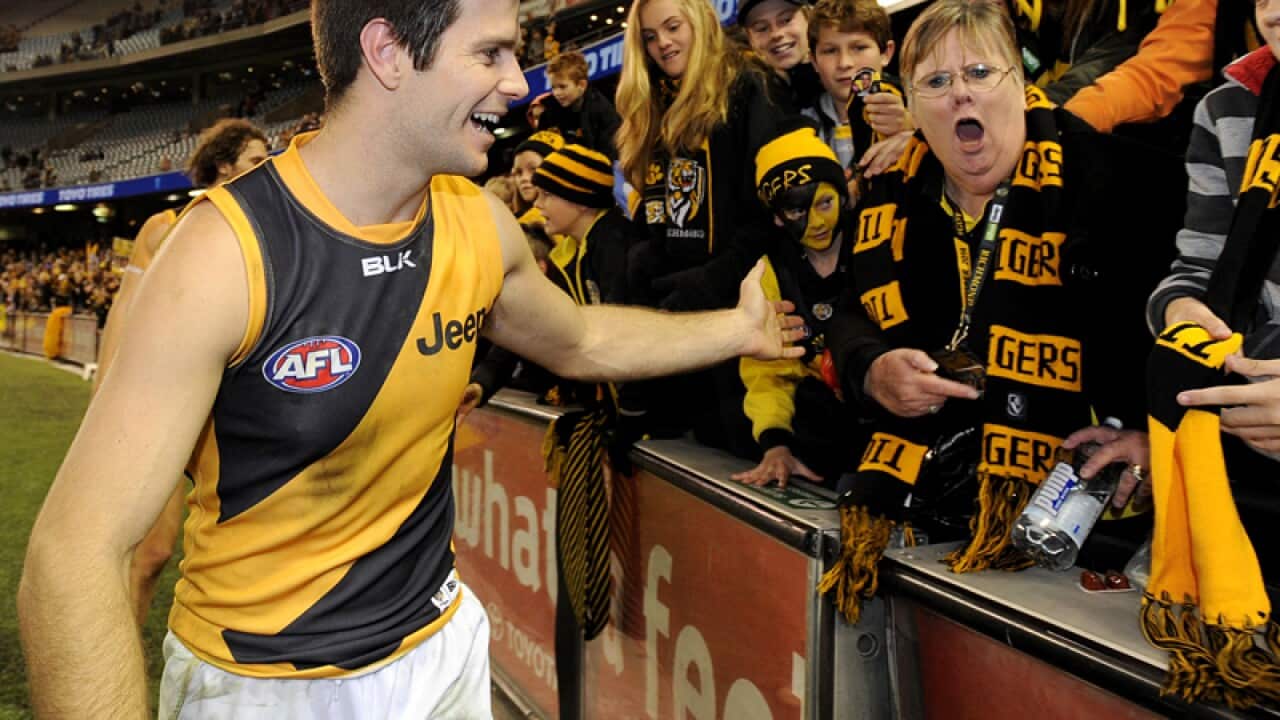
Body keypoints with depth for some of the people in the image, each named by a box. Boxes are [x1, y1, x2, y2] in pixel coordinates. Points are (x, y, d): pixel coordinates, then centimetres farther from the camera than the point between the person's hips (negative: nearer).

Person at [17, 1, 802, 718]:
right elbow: (77, 555, -27)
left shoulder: (482, 226, -6)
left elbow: (578, 342, 16)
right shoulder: (228, 249, -24)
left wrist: (737, 329, 15)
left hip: (442, 644, 5)